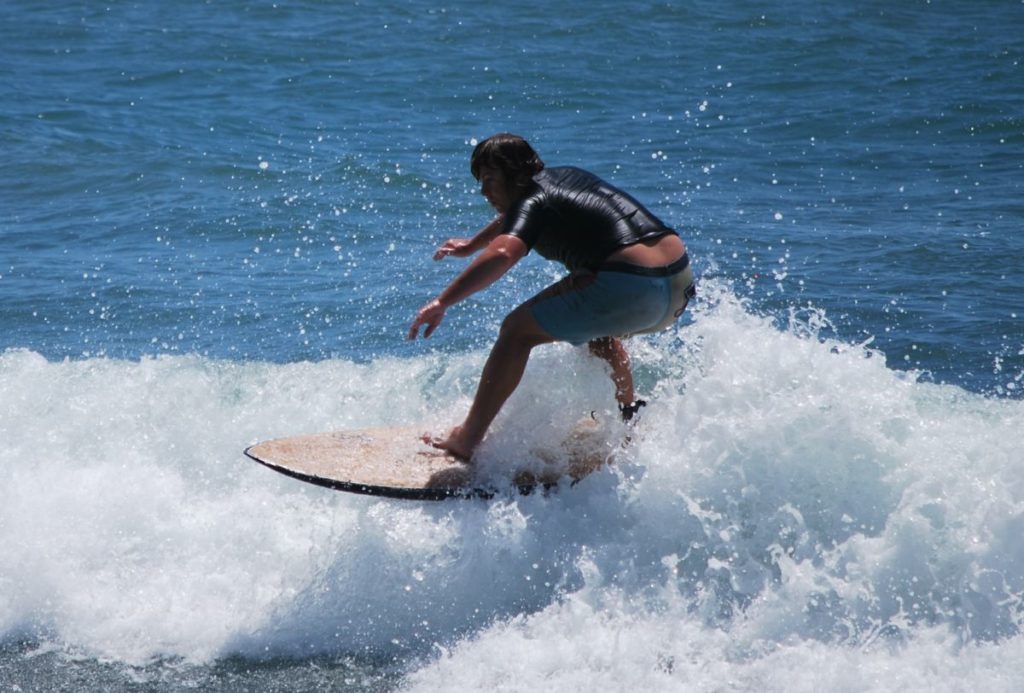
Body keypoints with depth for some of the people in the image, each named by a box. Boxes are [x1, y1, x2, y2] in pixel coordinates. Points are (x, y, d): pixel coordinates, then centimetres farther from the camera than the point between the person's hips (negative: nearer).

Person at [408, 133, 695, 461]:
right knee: (596, 325, 39)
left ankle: (468, 439, -3)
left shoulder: (533, 203, -2)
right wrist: (471, 245, 61)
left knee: (518, 330, -2)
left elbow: (502, 254, -23)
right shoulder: (563, 176, 24)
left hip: (632, 284, -9)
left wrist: (442, 302, -27)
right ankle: (629, 412, 44)